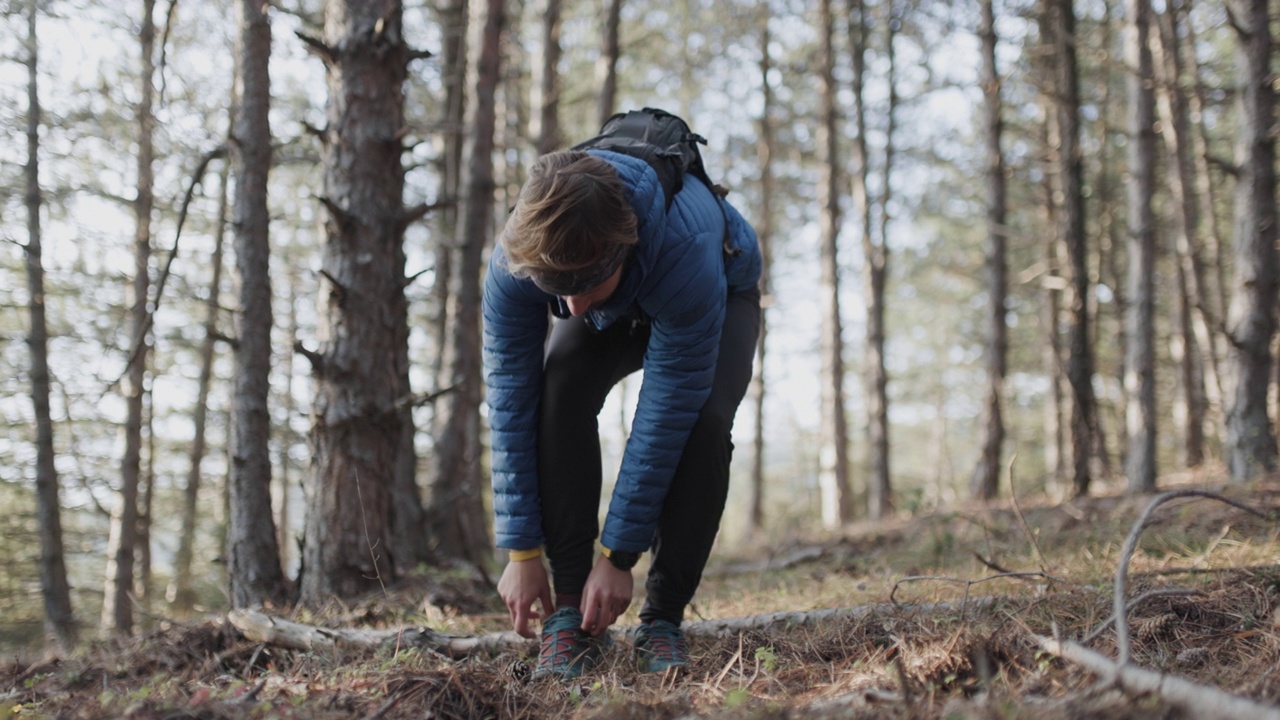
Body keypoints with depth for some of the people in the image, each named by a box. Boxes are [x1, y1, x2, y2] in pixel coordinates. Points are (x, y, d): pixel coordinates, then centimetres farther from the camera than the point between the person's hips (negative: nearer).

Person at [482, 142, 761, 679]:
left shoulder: (686, 250, -46)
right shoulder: (513, 262, -37)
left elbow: (665, 415, -40)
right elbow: (510, 404, -29)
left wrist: (618, 555, -34)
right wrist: (521, 551, -28)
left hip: (721, 294, -2)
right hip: (615, 314, 2)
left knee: (702, 422, -31)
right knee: (558, 397, -28)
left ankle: (662, 619, -15)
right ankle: (571, 612, -19)